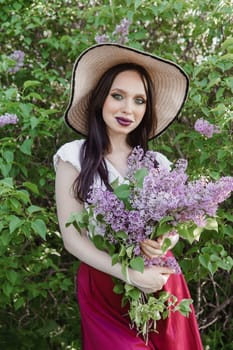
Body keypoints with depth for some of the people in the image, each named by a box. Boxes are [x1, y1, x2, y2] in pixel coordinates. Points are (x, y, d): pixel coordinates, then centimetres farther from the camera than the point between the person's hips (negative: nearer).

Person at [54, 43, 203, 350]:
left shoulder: (158, 163, 3)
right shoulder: (74, 157, -7)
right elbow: (72, 238, -11)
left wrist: (162, 243, -18)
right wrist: (128, 274, -22)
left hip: (160, 283, 3)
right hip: (103, 285, -3)